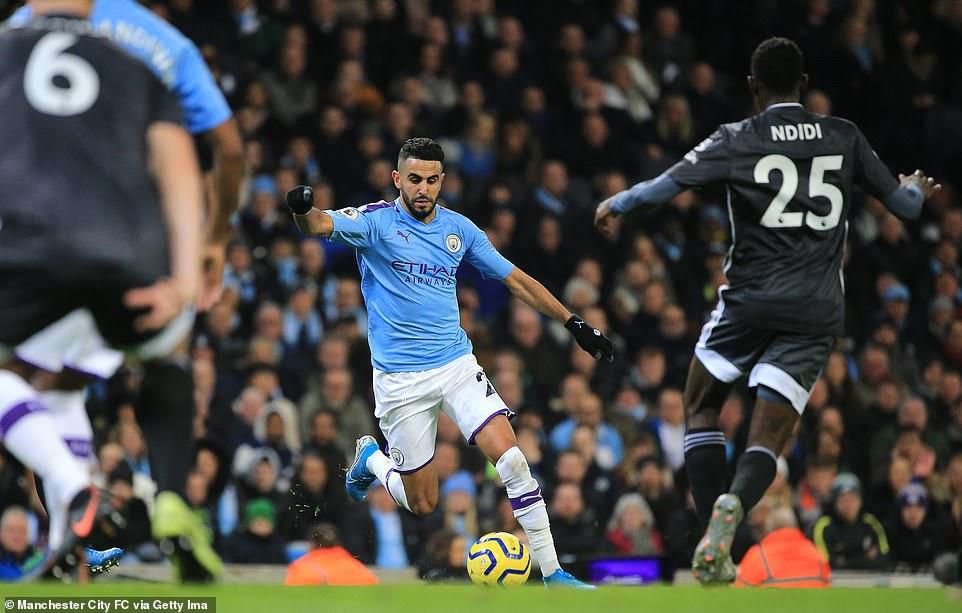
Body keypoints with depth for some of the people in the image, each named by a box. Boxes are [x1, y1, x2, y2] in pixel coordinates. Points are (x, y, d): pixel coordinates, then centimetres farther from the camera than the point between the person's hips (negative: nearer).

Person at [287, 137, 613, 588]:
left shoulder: (460, 229, 5)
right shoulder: (376, 221, -7)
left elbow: (515, 279, 13)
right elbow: (320, 225, -25)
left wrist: (574, 323, 10)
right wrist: (302, 210, -50)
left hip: (457, 365, 3)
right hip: (400, 378, -3)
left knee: (511, 458, -17)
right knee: (422, 505, 4)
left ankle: (551, 573, -11)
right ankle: (370, 459, 37)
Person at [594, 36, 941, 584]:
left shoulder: (737, 139, -2)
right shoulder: (843, 137, 7)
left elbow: (668, 184, -10)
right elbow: (906, 205, 13)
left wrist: (615, 204, 10)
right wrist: (917, 189, 38)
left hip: (750, 299, -1)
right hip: (817, 312, 2)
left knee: (702, 409, 20)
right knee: (768, 440, 0)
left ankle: (714, 542, 7)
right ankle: (732, 506, -34)